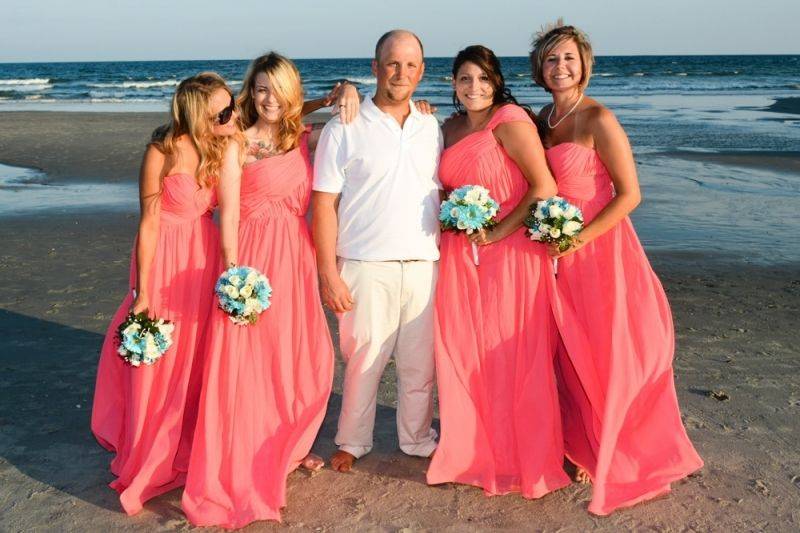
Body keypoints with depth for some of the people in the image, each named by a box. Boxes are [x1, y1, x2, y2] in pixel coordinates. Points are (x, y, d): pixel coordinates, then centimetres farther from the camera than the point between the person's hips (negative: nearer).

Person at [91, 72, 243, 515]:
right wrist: (142, 292, -11)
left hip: (207, 262, 5)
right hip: (167, 263, -5)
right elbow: (148, 223, -12)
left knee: (198, 362, 14)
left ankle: (190, 450, 33)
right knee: (159, 366, 5)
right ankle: (149, 466, 24)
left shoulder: (224, 148, -1)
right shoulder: (163, 153, -15)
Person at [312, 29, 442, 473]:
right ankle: (352, 442, 23)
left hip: (424, 265, 3)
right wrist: (328, 273, -9)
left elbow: (445, 193, 14)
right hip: (365, 266, -3)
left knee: (420, 361, 9)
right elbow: (324, 204, -4)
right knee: (363, 358, 5)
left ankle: (418, 440, 27)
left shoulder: (432, 128, 11)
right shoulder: (344, 129, -1)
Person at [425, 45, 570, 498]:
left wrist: (497, 233, -16)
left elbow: (544, 187, -17)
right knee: (462, 356, 9)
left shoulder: (510, 121, -10)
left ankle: (524, 460, 19)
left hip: (510, 253, -7)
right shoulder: (452, 127, 12)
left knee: (510, 358, 1)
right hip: (461, 257, 7)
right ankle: (474, 453, 26)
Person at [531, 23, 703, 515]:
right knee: (573, 356, 13)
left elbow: (629, 194, -16)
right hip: (559, 255, 7)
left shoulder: (598, 120, -13)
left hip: (599, 250, -7)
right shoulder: (542, 120, 8)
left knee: (606, 356, 1)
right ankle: (585, 446, 30)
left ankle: (612, 460, 17)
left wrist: (578, 239, -18)